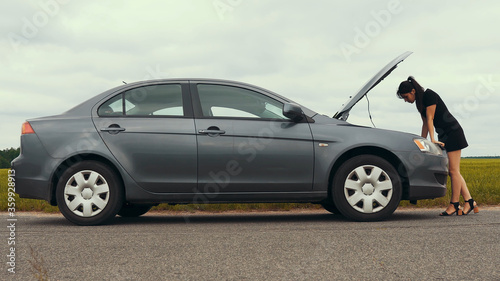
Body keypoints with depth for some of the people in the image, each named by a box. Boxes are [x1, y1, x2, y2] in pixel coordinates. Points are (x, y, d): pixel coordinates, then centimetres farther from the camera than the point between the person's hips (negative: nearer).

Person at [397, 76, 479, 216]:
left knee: (453, 170, -7)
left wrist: (432, 139, -21)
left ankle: (454, 204, -3)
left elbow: (430, 118, -18)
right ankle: (470, 202, 5)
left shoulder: (429, 95, -14)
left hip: (453, 133, -9)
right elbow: (425, 122, 15)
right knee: (452, 172, 5)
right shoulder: (419, 102, 12)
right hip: (443, 136, 9)